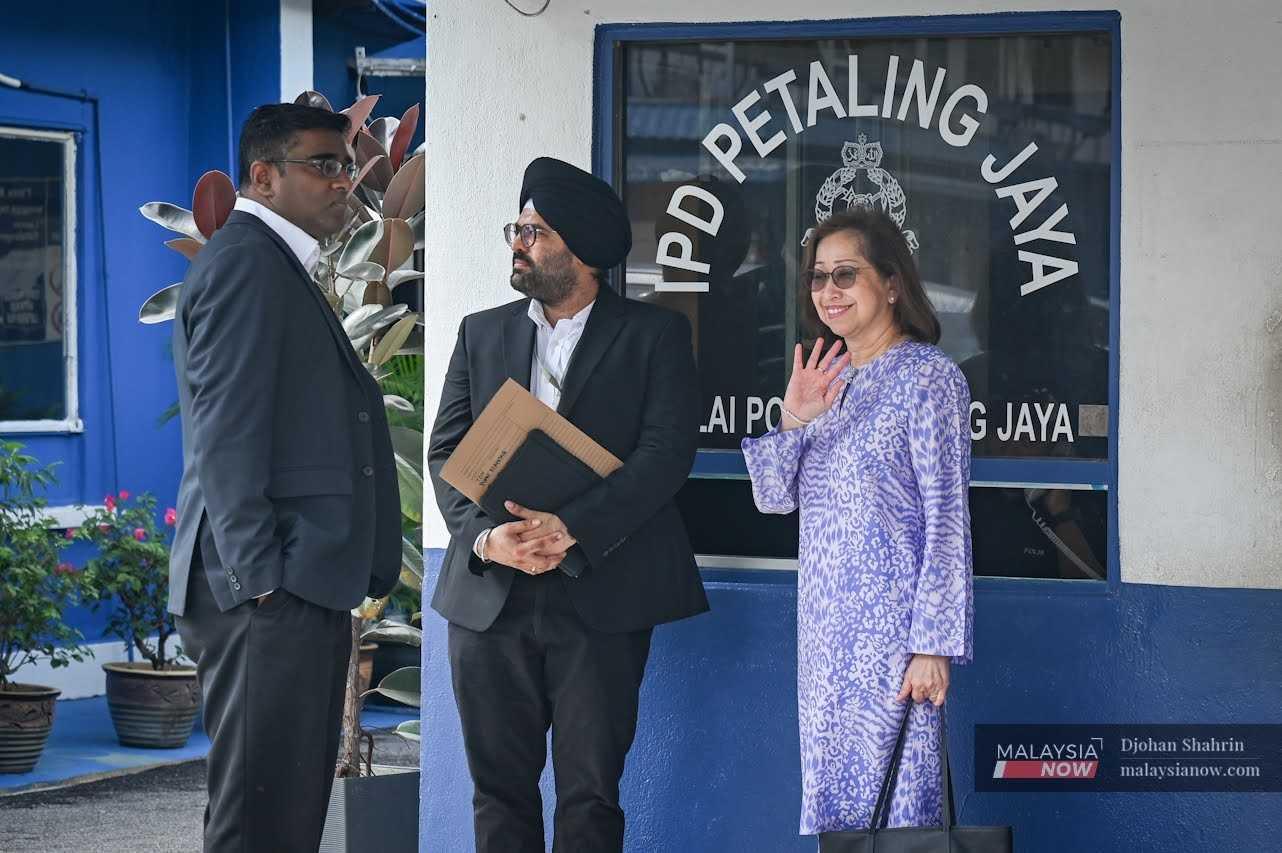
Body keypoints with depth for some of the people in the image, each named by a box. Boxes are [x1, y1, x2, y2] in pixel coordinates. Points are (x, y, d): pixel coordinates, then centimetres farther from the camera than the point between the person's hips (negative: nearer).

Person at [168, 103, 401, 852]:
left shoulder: (282, 269, 22)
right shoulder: (245, 261, -9)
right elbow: (226, 433, -17)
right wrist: (259, 577, -21)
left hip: (303, 591, 10)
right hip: (273, 594, -10)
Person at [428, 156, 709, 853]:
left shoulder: (653, 335, 5)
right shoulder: (482, 334, 15)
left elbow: (667, 449, -7)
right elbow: (446, 452, 8)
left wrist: (571, 528, -18)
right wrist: (485, 535, -12)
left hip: (600, 602, -3)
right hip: (489, 598, 3)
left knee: (589, 792, -1)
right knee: (500, 786, 5)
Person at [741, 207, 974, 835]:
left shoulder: (929, 376, -7)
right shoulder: (830, 381, 14)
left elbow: (948, 520, -11)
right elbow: (774, 497, 12)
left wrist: (933, 644, -16)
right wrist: (793, 419, -6)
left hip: (892, 630, -7)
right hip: (825, 631, 7)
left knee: (891, 796, -6)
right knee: (827, 800, 9)